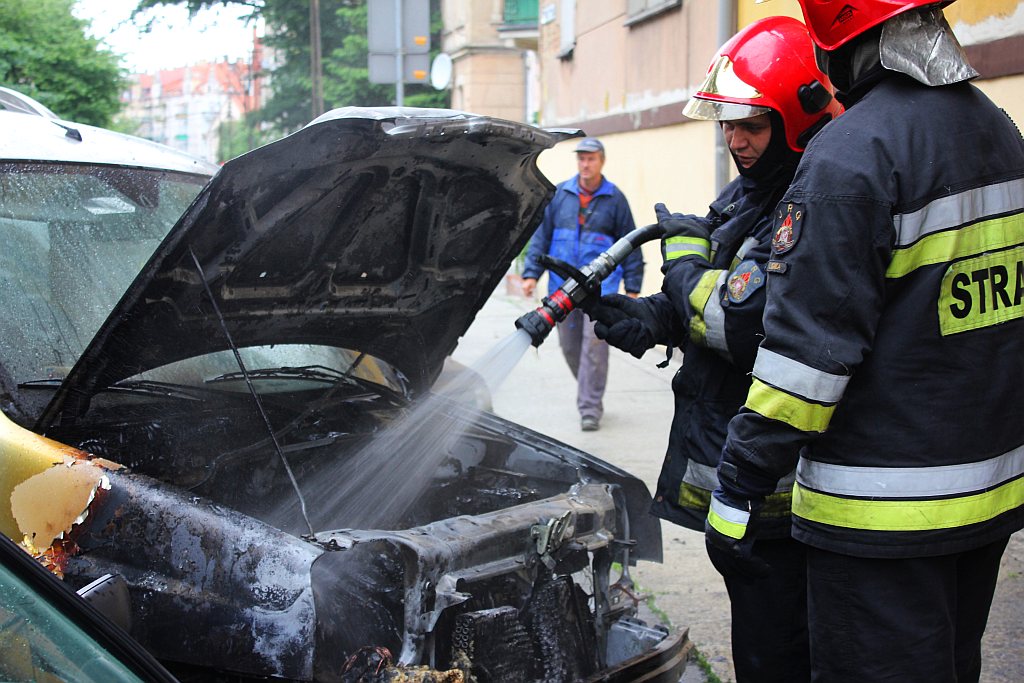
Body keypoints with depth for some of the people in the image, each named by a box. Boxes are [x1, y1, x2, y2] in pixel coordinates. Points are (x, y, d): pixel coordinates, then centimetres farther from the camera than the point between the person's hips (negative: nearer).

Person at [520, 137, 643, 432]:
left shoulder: (615, 198, 3)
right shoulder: (559, 194, 7)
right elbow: (541, 235, 10)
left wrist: (633, 287, 3)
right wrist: (531, 272, 2)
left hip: (601, 285, -3)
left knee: (594, 345, -11)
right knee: (569, 346, 8)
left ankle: (590, 408, -6)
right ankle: (592, 394, 28)